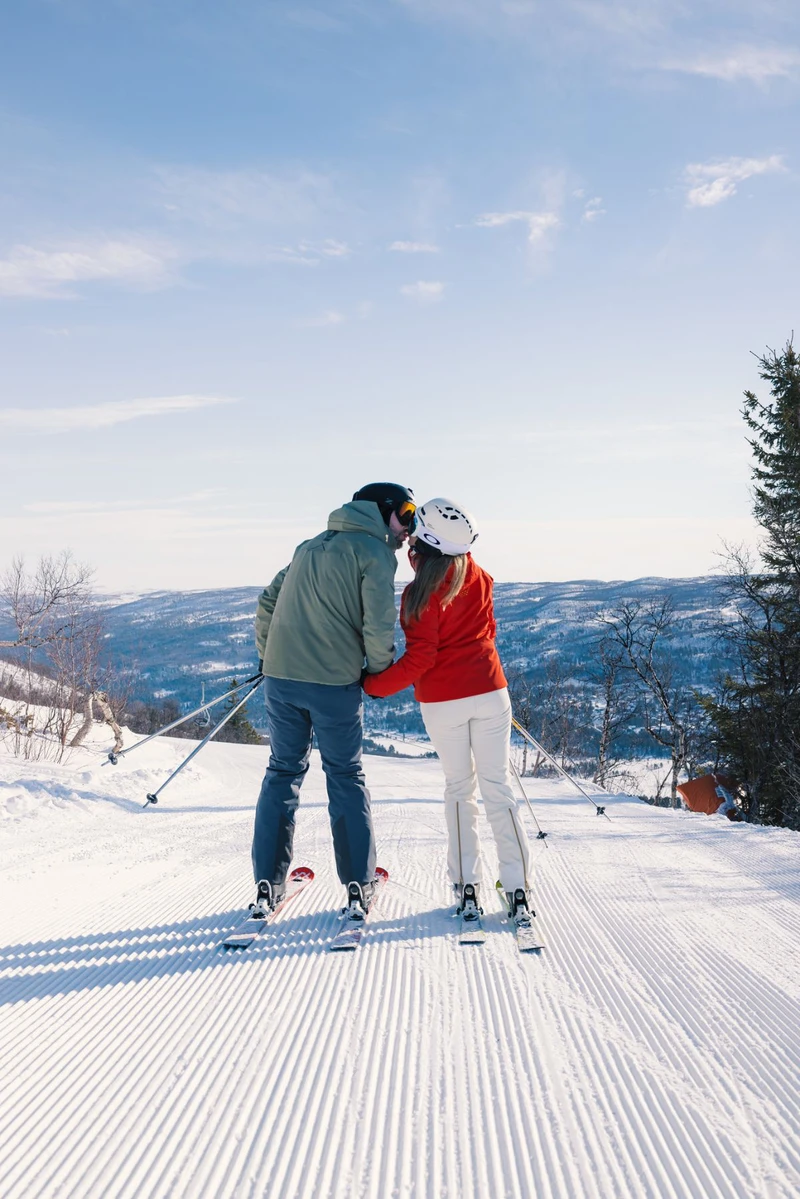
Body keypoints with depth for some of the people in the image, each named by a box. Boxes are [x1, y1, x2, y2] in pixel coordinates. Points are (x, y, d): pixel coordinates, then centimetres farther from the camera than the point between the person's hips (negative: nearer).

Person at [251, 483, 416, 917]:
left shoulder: (312, 545, 19)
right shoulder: (376, 553, -3)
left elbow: (267, 602, 20)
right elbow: (378, 626, -13)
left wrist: (267, 655, 27)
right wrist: (378, 672, 3)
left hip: (280, 676, 5)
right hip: (334, 683, -5)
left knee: (283, 772, 13)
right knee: (346, 777, 8)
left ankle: (268, 884, 13)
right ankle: (359, 885, 11)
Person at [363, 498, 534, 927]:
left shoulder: (421, 593, -16)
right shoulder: (478, 577, 1)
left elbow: (419, 658, -15)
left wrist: (373, 685, -6)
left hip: (441, 702, -3)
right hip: (489, 693, 3)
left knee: (459, 786, 13)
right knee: (497, 786, 5)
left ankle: (465, 885, 13)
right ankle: (517, 888, 1)